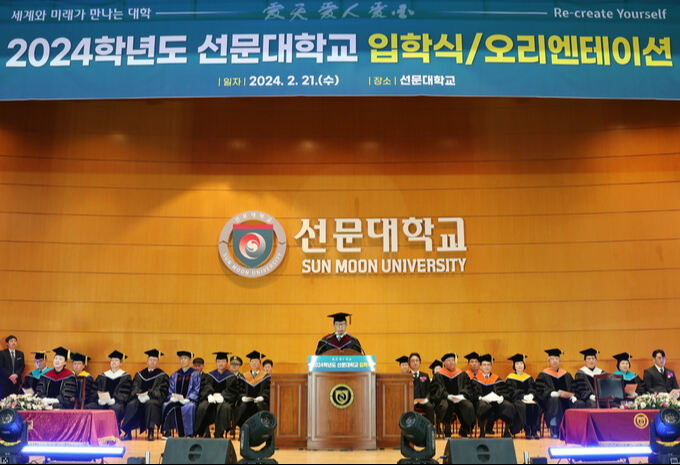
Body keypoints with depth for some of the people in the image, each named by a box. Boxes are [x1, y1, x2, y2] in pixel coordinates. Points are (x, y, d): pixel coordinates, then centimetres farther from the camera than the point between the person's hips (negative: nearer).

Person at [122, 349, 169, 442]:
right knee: (131, 405, -30)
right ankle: (127, 432, -29)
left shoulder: (162, 376, 10)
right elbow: (134, 388, 9)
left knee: (150, 404, -38)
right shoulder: (140, 375, 20)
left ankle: (151, 432, -40)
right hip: (140, 398, 3)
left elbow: (162, 392, -1)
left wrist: (148, 394, -16)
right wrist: (139, 394, -14)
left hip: (154, 399, -3)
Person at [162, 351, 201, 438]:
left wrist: (186, 399, -15)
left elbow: (196, 391, 0)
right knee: (166, 405, -30)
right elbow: (170, 391, 16)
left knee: (189, 407, -37)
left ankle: (188, 434, -30)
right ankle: (166, 432, -27)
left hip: (188, 401, -3)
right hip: (175, 400, 3)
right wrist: (172, 397, -8)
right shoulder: (175, 375, 22)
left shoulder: (195, 374, 10)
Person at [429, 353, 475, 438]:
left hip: (460, 398, 2)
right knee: (445, 406, -38)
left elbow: (468, 389, 9)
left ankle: (464, 432, -11)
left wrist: (462, 396, -12)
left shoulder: (462, 375, 17)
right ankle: (447, 433, -22)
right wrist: (448, 396, -18)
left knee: (469, 406, -30)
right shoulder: (439, 376, 8)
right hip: (445, 399, -2)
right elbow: (437, 390, -2)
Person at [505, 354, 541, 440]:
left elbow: (533, 390, 9)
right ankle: (527, 431, -29)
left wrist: (531, 395, -14)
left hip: (530, 399, 3)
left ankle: (534, 431, -27)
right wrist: (523, 397, -18)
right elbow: (512, 392, -5)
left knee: (535, 406, -29)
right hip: (516, 400, -3)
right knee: (524, 407, -35)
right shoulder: (510, 378, 6)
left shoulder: (529, 378, 20)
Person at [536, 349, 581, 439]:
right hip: (549, 400, -4)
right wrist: (557, 393, -21)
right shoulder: (543, 375, 6)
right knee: (555, 401, -38)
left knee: (576, 404, -27)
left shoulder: (566, 375, 21)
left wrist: (573, 396, -11)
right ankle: (554, 431, -31)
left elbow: (573, 388, 13)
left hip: (566, 398, 4)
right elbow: (541, 391, -7)